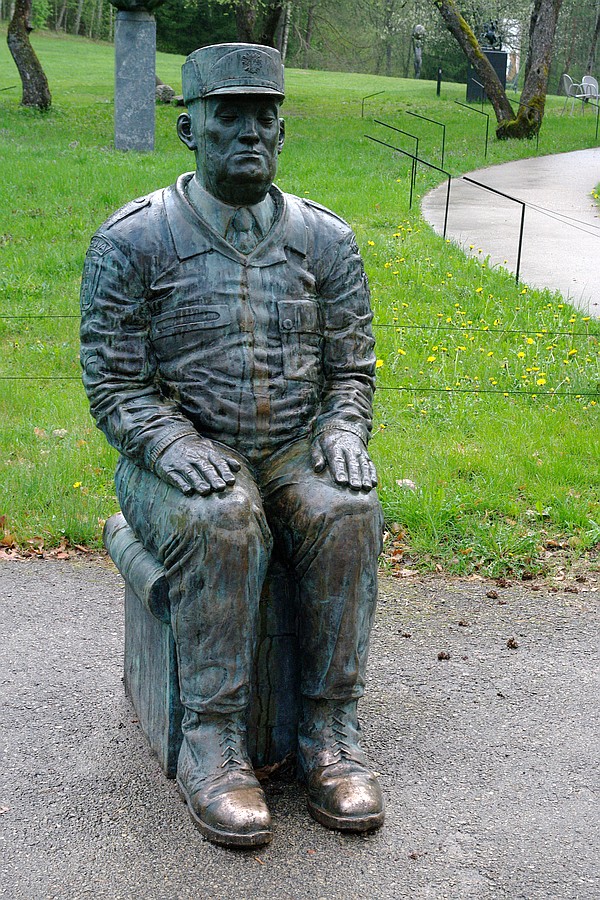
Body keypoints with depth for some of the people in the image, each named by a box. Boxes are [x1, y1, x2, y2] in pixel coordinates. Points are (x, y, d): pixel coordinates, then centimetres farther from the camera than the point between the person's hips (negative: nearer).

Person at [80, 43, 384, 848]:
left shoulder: (325, 240, 5)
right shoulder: (132, 241, -4)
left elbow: (351, 367, 8)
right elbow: (114, 381, -6)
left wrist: (343, 431, -13)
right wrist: (173, 444, -24)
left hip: (291, 454, 3)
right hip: (175, 460, -2)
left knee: (347, 512, -29)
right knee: (222, 522, -35)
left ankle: (331, 734, -19)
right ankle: (212, 744, -23)